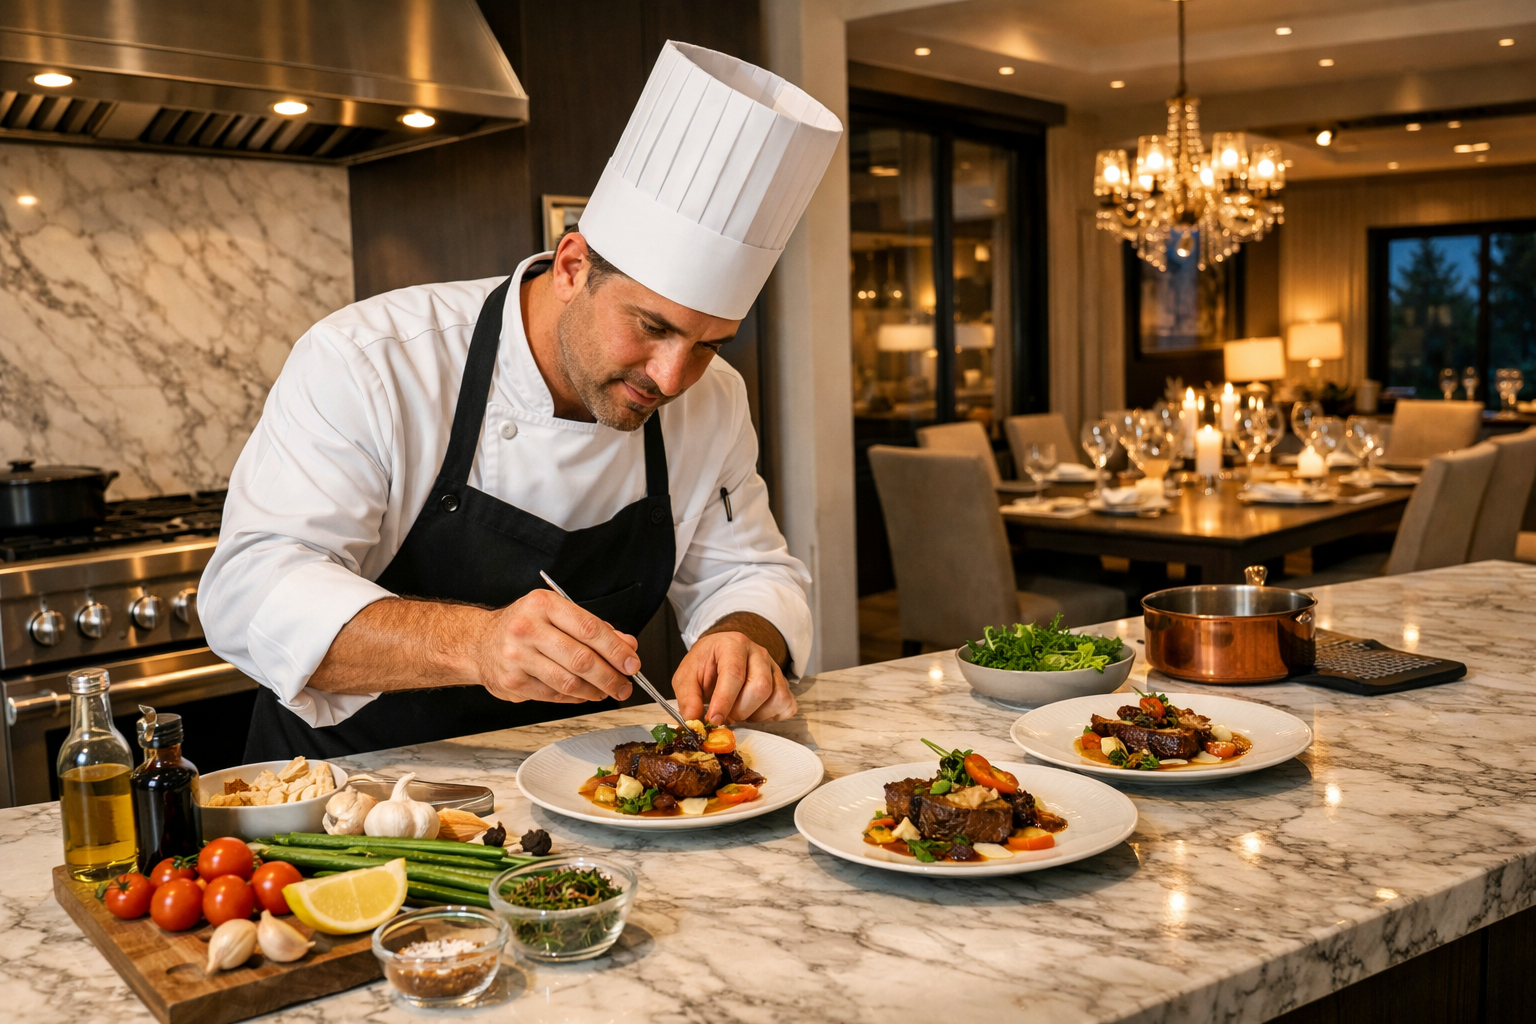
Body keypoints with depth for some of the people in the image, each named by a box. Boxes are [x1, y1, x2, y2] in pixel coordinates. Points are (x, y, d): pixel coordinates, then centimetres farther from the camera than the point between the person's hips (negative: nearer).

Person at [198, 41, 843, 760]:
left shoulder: (713, 403, -4)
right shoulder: (366, 363, -19)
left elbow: (742, 571, 5)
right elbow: (251, 592, -25)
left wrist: (746, 642, -20)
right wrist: (472, 642, -41)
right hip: (353, 781, -2)